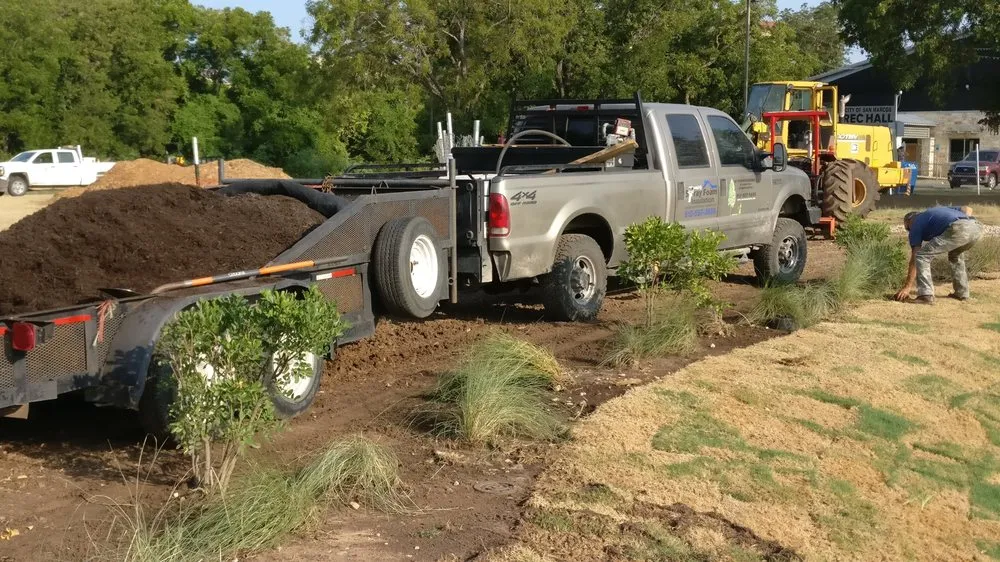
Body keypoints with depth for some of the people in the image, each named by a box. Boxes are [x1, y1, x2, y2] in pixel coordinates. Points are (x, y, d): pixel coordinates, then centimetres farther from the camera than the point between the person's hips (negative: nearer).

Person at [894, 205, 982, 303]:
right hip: (976, 228, 7)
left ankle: (926, 295, -4)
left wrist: (907, 287, 13)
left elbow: (914, 257, 14)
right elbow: (967, 209, 30)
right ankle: (962, 293, 34)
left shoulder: (916, 225, 21)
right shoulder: (937, 211, 41)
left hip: (958, 230, -7)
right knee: (956, 254, 36)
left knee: (922, 256, 4)